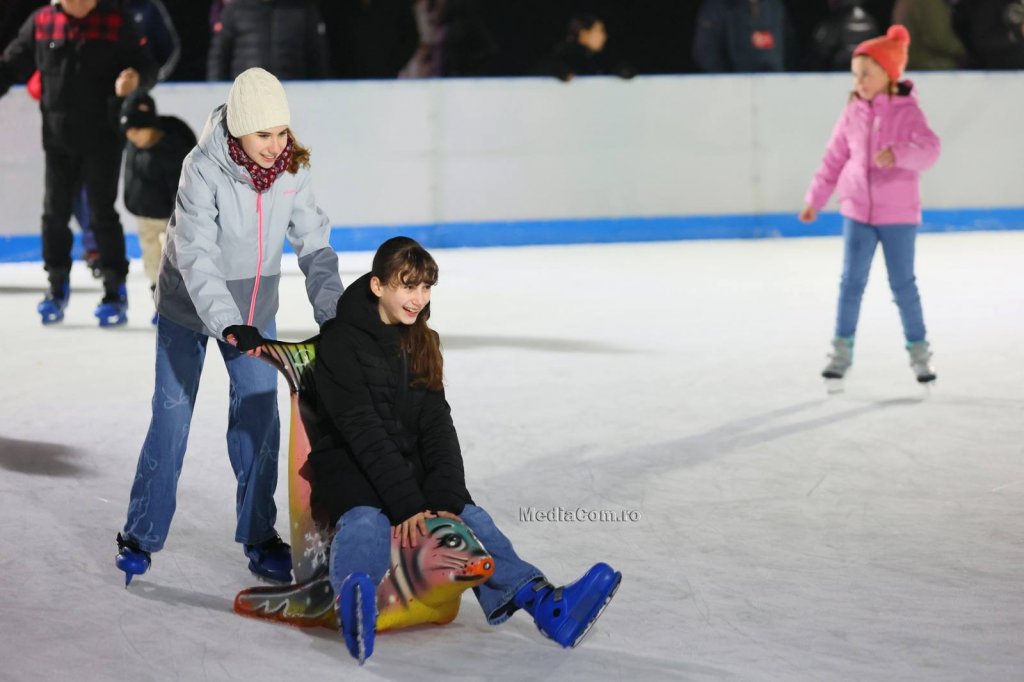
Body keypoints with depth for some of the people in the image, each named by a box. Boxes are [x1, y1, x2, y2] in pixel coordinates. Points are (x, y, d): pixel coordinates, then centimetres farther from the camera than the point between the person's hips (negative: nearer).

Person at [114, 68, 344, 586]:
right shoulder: (204, 169, -28)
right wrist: (228, 325, -45)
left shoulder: (292, 169, -15)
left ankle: (260, 538, 15)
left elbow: (314, 245, -13)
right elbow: (196, 256, -34)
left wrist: (332, 314, -26)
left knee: (259, 421, 2)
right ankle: (141, 536, 16)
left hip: (254, 310, 4)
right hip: (188, 308, -4)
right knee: (171, 418, 2)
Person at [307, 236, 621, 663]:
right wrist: (407, 504, -28)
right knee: (366, 522, -37)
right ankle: (355, 600, -69)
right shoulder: (341, 344, -10)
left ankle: (539, 601, -41)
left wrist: (445, 499, -16)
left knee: (467, 516, -20)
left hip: (409, 465, 6)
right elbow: (364, 432, -18)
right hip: (349, 466, -6)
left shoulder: (421, 344, 11)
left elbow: (436, 424, 0)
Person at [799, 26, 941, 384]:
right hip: (857, 210, 3)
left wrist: (899, 153, -43)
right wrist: (815, 199, 8)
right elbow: (834, 158, 9)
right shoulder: (853, 114, 2)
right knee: (851, 281, 3)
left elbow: (929, 148, -24)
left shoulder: (907, 112, -10)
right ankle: (842, 350, 12)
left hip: (899, 213, -3)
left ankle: (918, 351, 17)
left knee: (903, 284, 4)